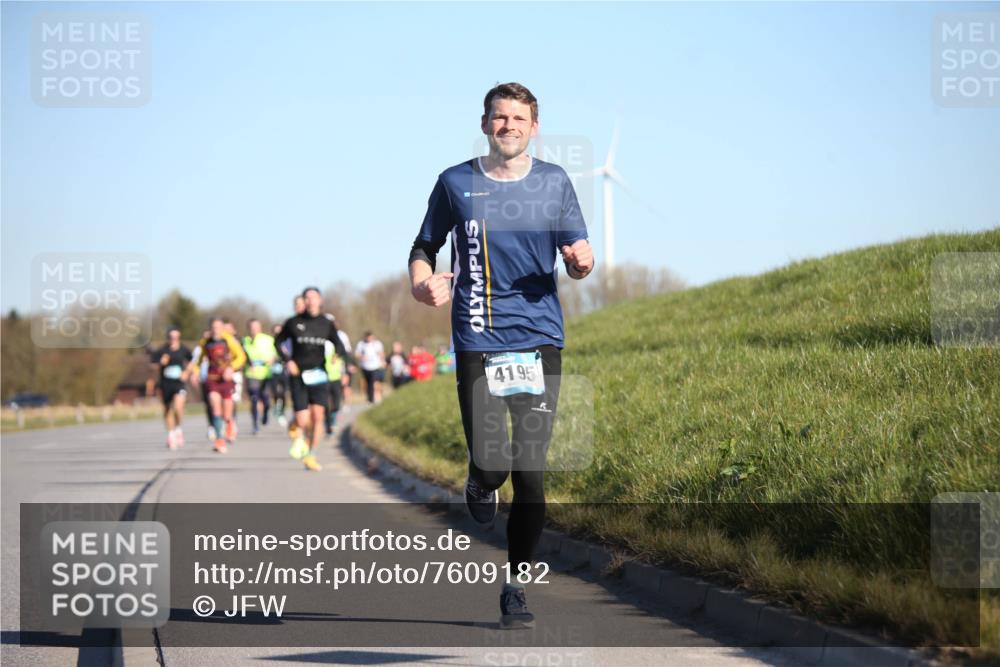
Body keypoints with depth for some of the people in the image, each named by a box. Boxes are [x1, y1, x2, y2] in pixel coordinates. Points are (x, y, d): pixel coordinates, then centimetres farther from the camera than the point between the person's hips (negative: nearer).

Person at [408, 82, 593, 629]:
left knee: (531, 473, -2)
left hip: (540, 338, 1)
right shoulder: (456, 183, 6)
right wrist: (422, 283, -6)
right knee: (492, 462, -12)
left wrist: (582, 262, -12)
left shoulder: (553, 183, 9)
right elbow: (424, 248, 15)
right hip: (478, 341, -1)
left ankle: (516, 587, 12)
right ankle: (480, 484, 28)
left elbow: (577, 257, 13)